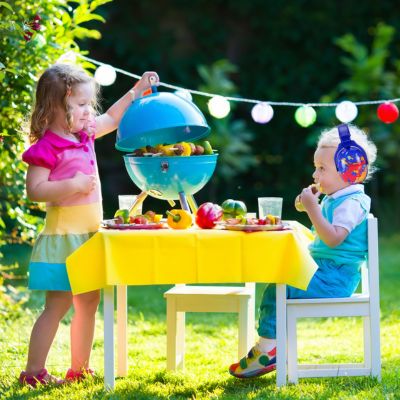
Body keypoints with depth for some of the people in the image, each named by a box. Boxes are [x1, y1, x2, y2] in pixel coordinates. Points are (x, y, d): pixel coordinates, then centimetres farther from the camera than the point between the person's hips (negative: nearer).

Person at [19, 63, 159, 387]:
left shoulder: (84, 133, 10)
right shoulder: (47, 147, -15)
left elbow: (113, 118, 28)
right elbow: (34, 190, -21)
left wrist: (137, 92, 21)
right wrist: (73, 184, -25)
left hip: (90, 235, 9)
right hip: (63, 236, -9)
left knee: (89, 303, 13)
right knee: (58, 305, -8)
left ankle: (79, 368, 24)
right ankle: (33, 372, -2)